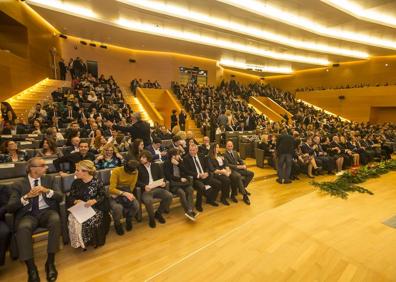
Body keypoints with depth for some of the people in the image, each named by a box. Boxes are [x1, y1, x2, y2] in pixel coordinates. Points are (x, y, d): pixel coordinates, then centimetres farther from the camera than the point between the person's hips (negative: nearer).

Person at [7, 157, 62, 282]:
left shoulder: (49, 179, 11)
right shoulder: (18, 184, 7)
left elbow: (60, 197, 2)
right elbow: (10, 207, -2)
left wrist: (47, 191, -17)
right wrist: (26, 197, -20)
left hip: (46, 211, 0)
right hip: (28, 214, 0)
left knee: (56, 220, -33)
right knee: (23, 228, -34)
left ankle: (50, 262, -21)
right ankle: (31, 268, -22)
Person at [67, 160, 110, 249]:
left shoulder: (97, 181, -7)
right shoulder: (76, 182, 5)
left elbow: (103, 196, -4)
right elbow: (70, 197, 8)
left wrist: (94, 201, -22)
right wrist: (76, 201, -14)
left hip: (95, 208, -4)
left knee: (91, 220, -30)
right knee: (74, 220, -25)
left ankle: (94, 240, 0)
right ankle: (81, 242, -1)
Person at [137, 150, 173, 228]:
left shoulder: (156, 166, 14)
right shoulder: (138, 168, 3)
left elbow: (162, 177, 14)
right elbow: (137, 181, -2)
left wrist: (163, 182, -8)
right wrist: (144, 186, -21)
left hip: (157, 188, 4)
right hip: (145, 190, -3)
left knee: (169, 196, -20)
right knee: (148, 201, -35)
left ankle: (158, 213, 6)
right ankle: (151, 217, -2)